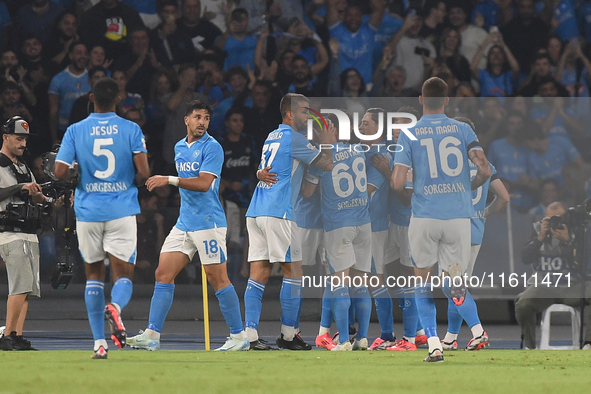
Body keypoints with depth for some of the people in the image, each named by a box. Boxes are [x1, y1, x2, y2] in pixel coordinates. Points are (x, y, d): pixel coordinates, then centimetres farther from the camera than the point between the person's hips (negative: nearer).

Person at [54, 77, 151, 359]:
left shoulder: (75, 131, 0)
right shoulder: (131, 130, -2)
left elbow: (60, 172, -6)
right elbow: (144, 172, -8)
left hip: (88, 211, 1)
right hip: (122, 210, -1)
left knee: (94, 273, 14)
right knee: (123, 274, 4)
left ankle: (99, 342, 7)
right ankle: (115, 306, -33)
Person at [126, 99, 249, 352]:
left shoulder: (212, 148, -9)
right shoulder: (179, 148, 15)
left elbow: (204, 183, -21)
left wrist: (169, 180, -24)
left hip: (208, 222, -7)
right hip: (184, 224, 7)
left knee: (217, 279, -5)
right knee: (163, 274, 0)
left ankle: (239, 337, 3)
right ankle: (151, 335, -1)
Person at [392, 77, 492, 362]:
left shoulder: (409, 134, 1)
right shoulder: (462, 130, 5)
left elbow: (398, 183, -4)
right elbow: (485, 169, -1)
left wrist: (405, 197, 18)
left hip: (424, 217, -1)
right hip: (458, 216, 1)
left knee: (423, 282, 13)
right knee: (452, 284, 14)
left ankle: (434, 345, 0)